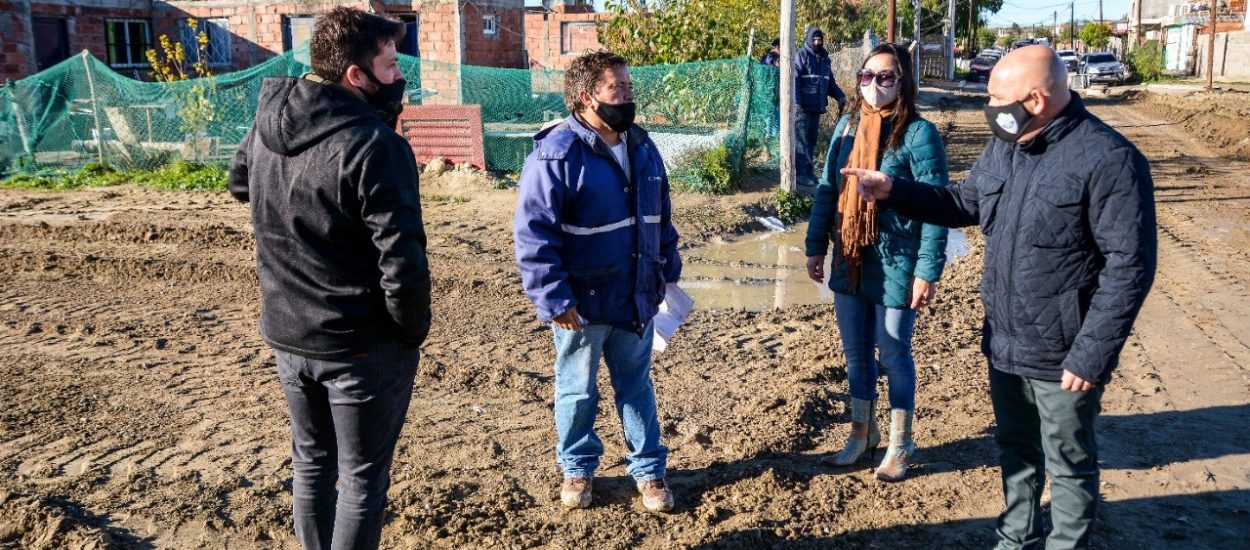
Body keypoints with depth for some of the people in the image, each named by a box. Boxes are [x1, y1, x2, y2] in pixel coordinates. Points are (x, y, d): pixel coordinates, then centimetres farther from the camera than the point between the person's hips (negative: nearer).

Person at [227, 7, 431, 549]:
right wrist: (414, 331, -9)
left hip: (286, 336, 7)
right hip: (364, 347, -6)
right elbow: (403, 265, -25)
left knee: (311, 464, 23)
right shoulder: (374, 145, -23)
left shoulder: (265, 125, -1)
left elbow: (239, 183, 22)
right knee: (362, 479, 10)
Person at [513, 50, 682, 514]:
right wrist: (553, 298, -20)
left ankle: (649, 469, 32)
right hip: (583, 304, -5)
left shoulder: (642, 147, 6)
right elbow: (532, 233, -19)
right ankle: (577, 468, 34)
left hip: (637, 298, 5)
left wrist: (668, 271, 15)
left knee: (637, 386, 17)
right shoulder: (556, 154, -17)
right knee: (578, 392, 14)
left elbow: (661, 218, 16)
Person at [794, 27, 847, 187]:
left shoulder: (825, 58, 16)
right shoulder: (800, 55, -5)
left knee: (812, 139, 12)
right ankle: (801, 172, -4)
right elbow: (794, 80, -14)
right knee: (801, 139, -6)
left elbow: (830, 82, 23)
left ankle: (808, 170, 19)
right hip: (803, 107, -7)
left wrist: (840, 96, 8)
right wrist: (795, 102, -23)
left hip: (817, 106, 7)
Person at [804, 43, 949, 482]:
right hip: (849, 262, 5)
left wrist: (928, 271, -17)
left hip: (895, 265, -5)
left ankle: (900, 445, 27)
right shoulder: (847, 127, 5)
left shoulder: (918, 133, -13)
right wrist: (815, 247, 6)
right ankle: (862, 433, 34)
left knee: (893, 355, 9)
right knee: (856, 354, 16)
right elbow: (826, 190, 9)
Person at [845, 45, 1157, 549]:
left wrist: (1093, 353, -21)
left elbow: (1129, 267, -21)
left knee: (1068, 464, 12)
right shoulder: (1004, 146, 3)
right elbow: (965, 204, 15)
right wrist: (892, 190, 2)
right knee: (1015, 448, 24)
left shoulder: (1107, 160, -21)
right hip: (1004, 344, 7)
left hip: (1063, 356, -7)